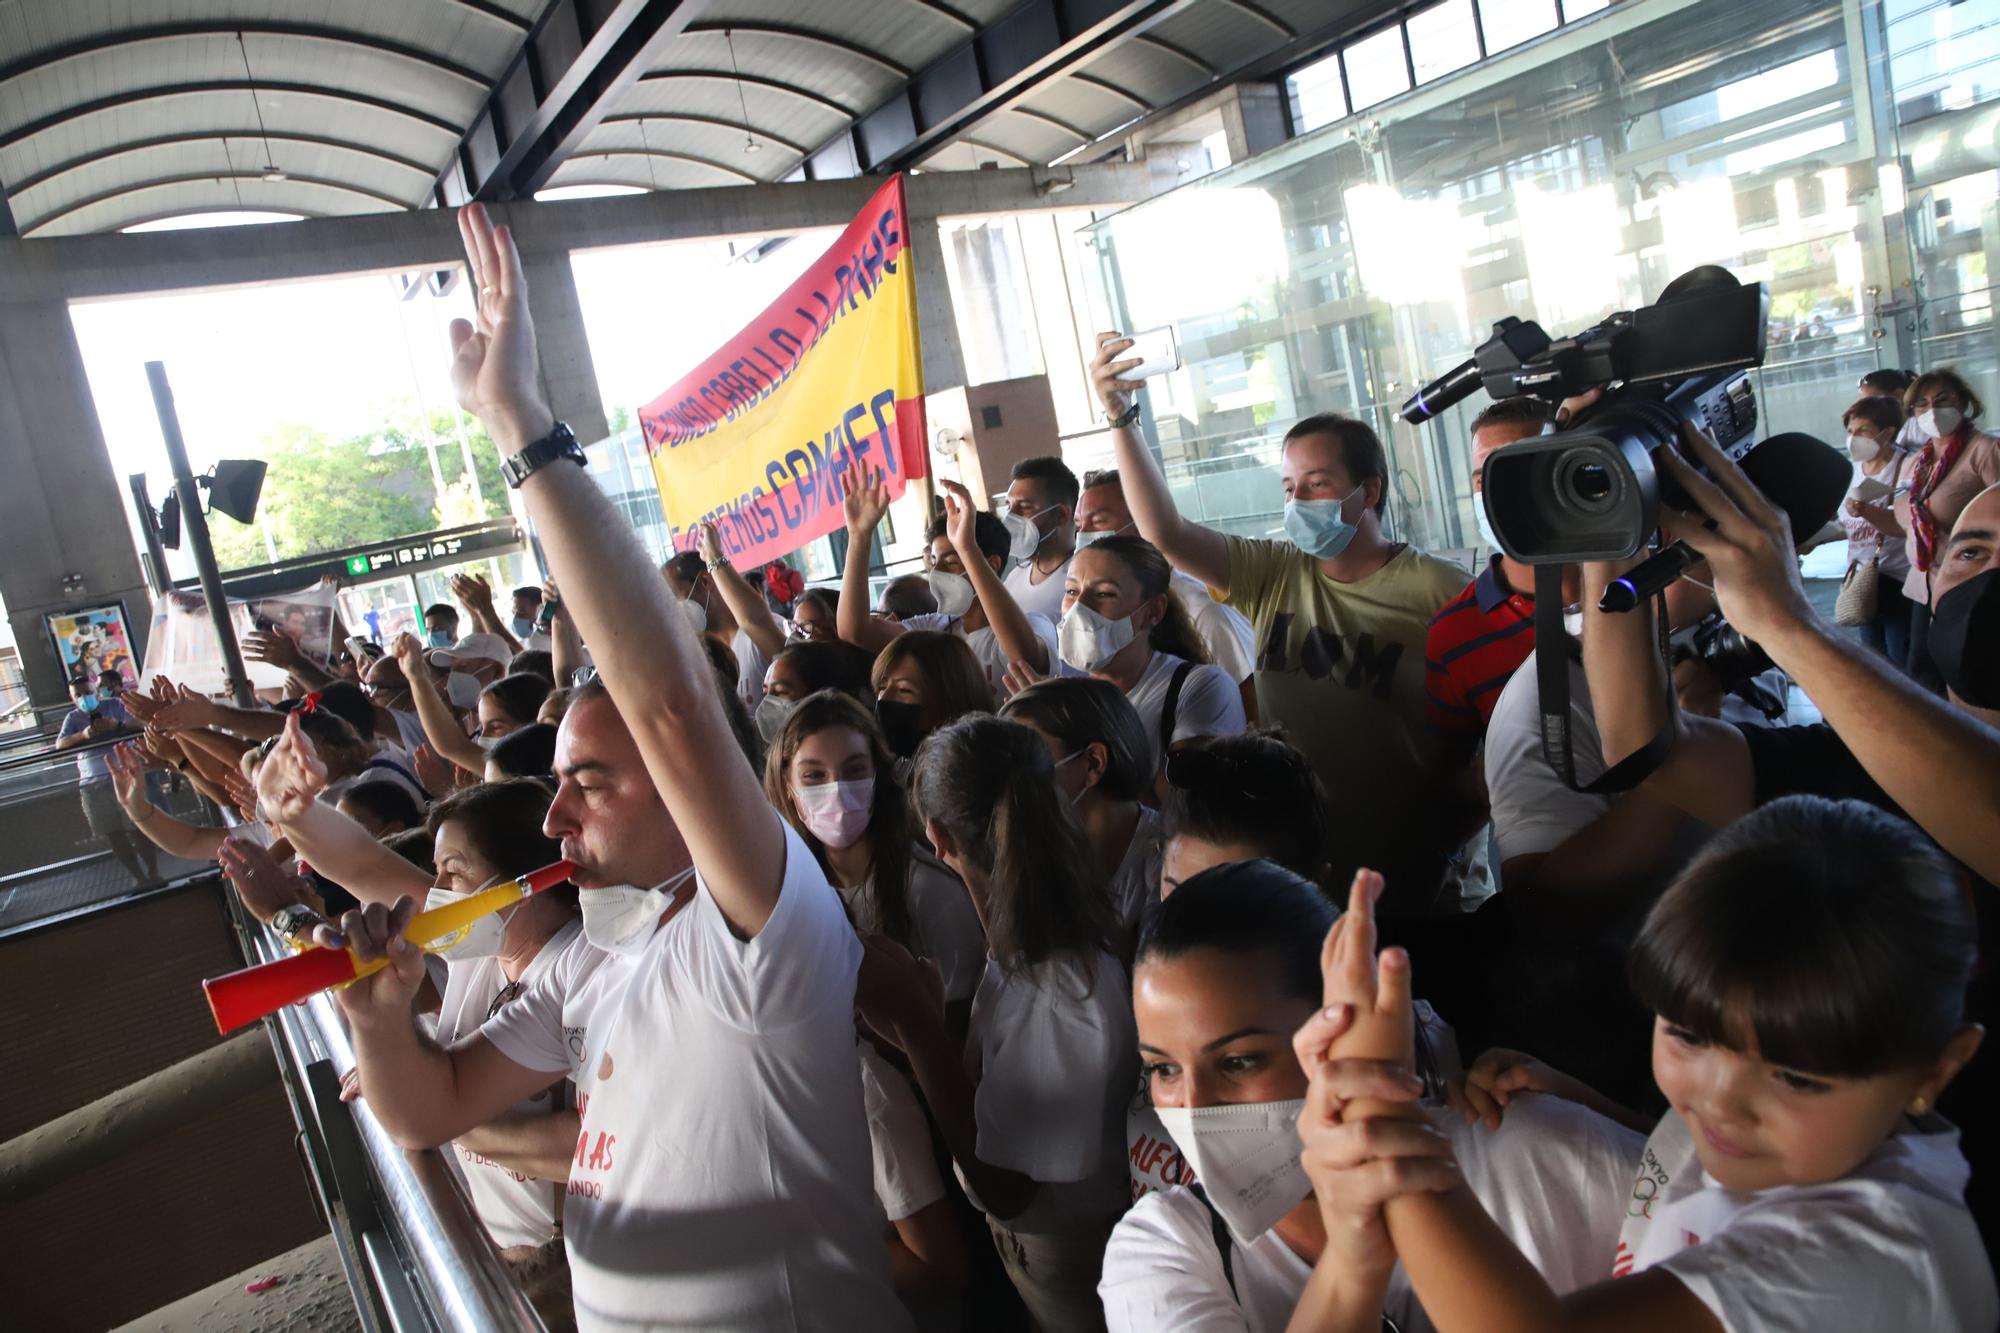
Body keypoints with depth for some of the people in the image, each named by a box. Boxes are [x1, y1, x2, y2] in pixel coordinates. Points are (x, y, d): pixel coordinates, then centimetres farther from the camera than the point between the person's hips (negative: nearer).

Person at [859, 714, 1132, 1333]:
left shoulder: (1061, 996, -35)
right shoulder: (1023, 947, -10)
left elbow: (1002, 1189, -26)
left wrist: (917, 1026, -27)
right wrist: (920, 1028, -10)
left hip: (1069, 1263, -7)